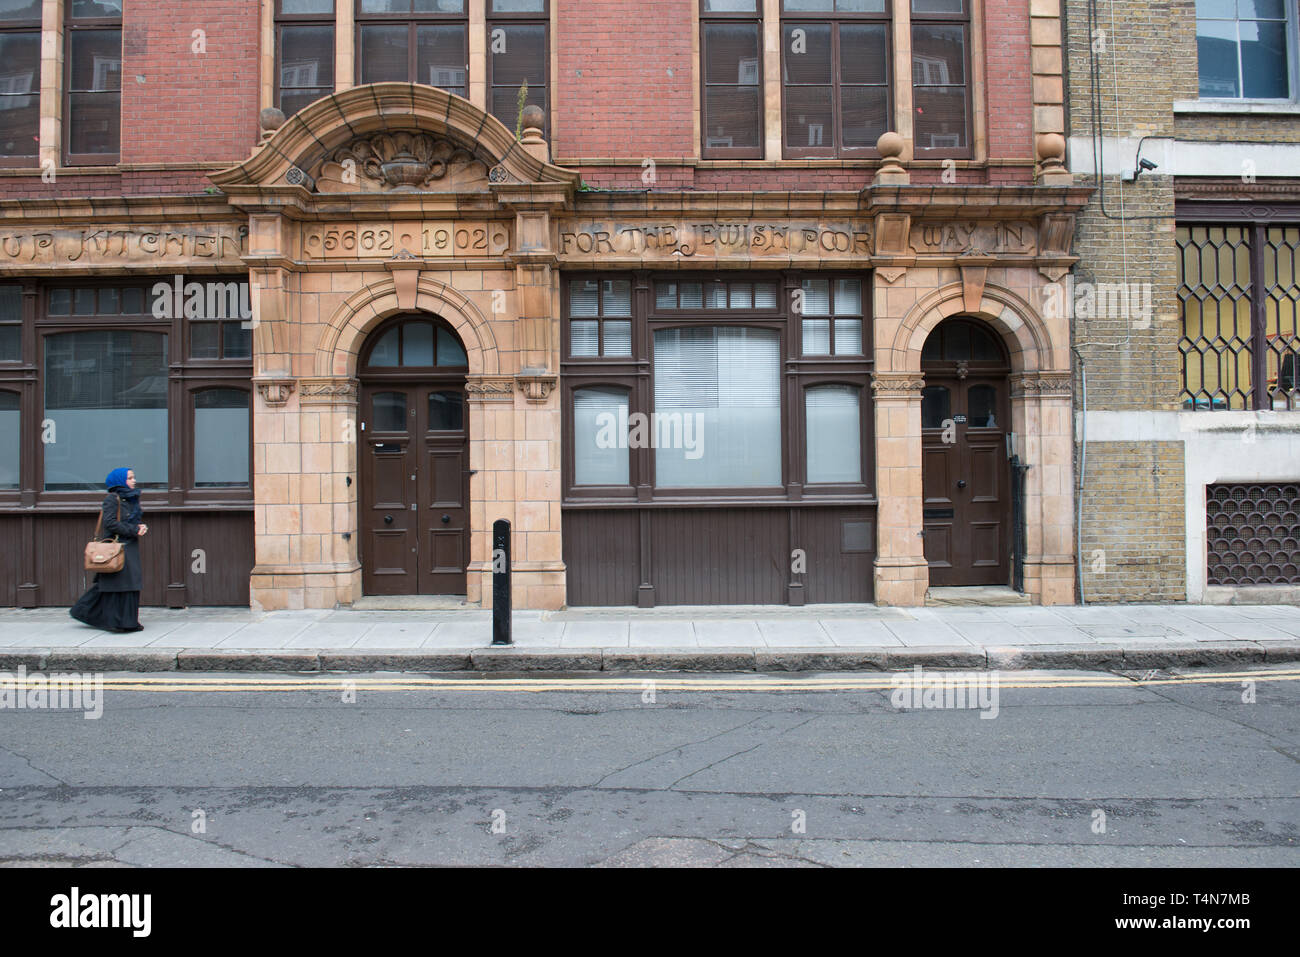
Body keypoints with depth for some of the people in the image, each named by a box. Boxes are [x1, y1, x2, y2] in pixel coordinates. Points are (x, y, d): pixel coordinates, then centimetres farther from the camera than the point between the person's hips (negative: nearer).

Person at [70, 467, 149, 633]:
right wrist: (134, 530, -16)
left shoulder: (132, 499, 15)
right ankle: (118, 621, 1)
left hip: (130, 548, 8)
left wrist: (142, 527, -1)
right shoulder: (112, 499, -9)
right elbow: (110, 523, -17)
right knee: (118, 583, -4)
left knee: (130, 584, 9)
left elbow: (138, 520, 21)